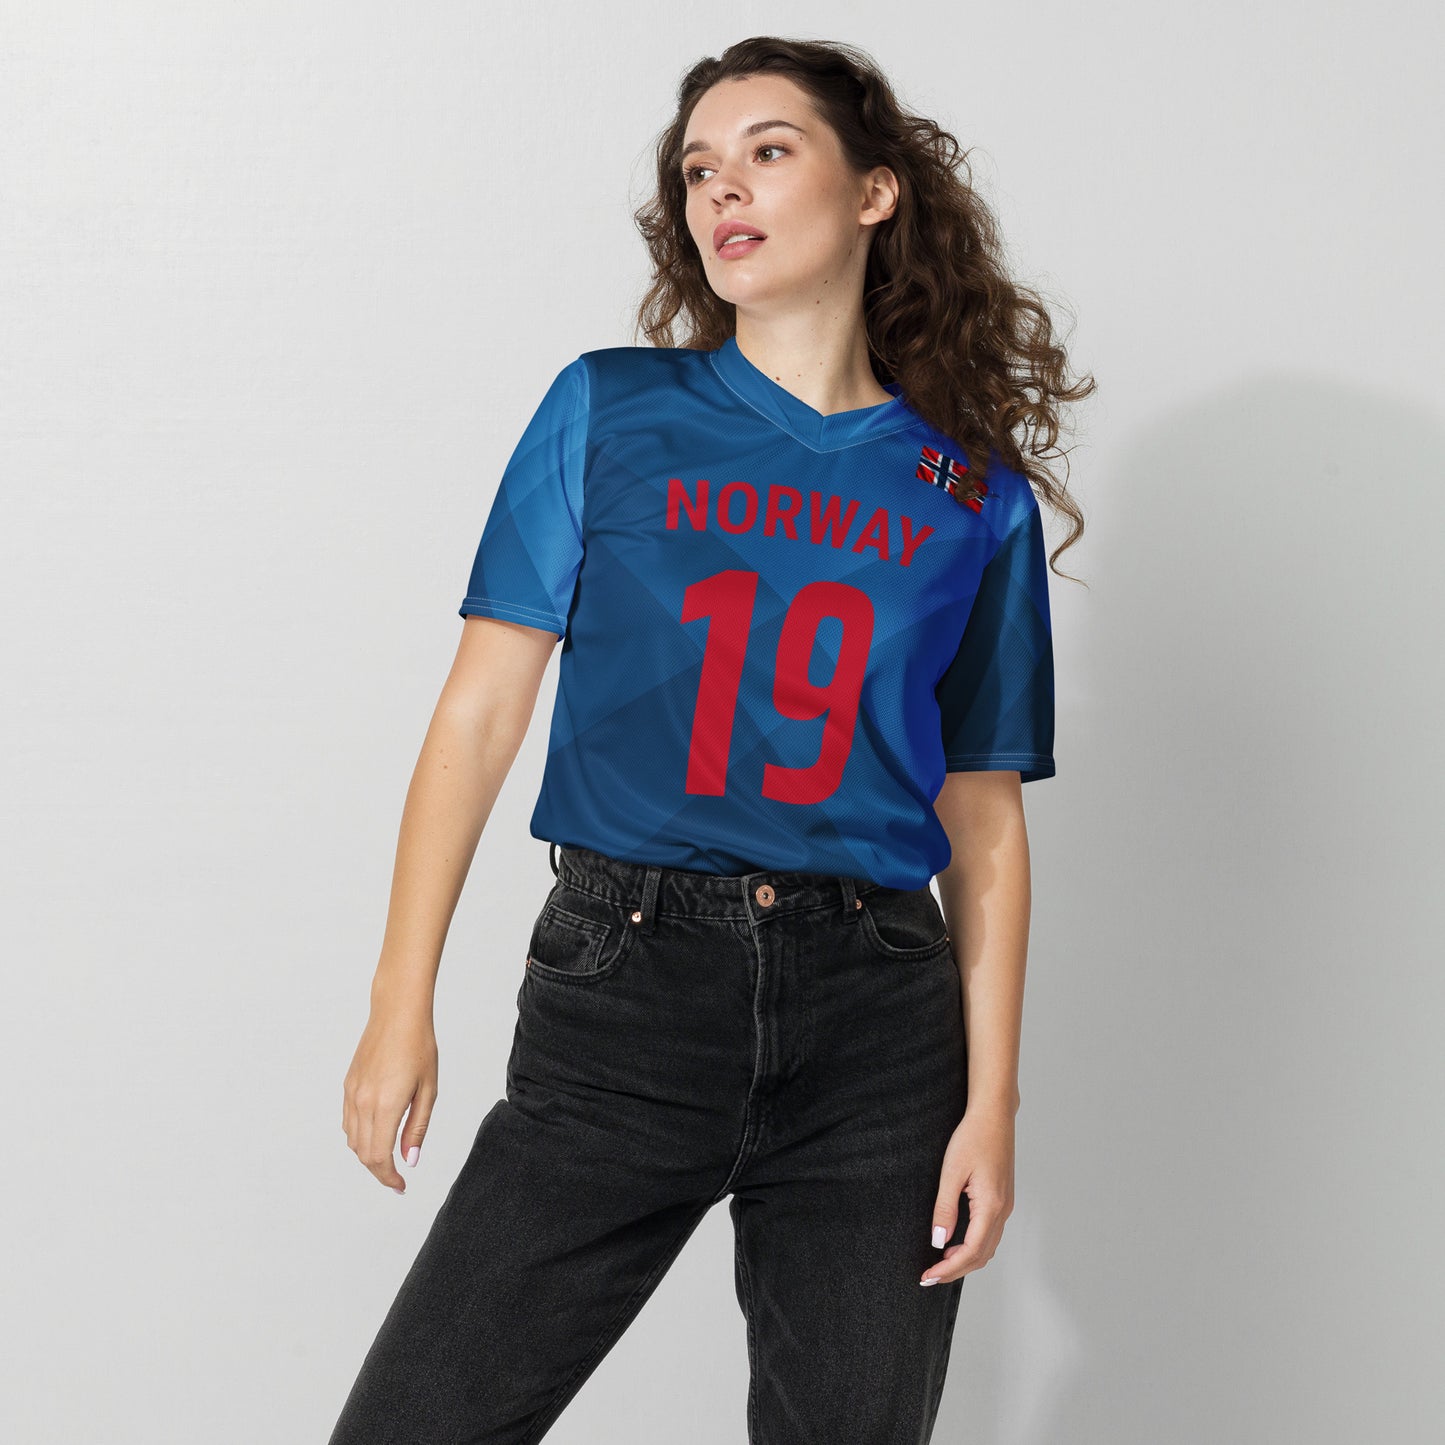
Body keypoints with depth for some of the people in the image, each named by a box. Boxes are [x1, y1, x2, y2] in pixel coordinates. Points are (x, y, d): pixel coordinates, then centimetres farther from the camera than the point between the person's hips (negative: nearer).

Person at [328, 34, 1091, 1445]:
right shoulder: (610, 410, 6)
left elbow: (985, 818, 9)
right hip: (622, 1003, -1)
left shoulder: (976, 497, 8)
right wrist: (401, 1007, -4)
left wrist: (991, 1103, 1)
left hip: (877, 1018, 1)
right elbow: (481, 709, 2)